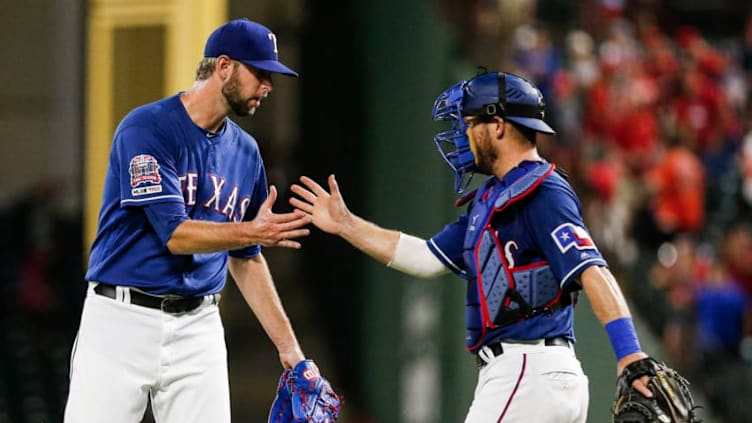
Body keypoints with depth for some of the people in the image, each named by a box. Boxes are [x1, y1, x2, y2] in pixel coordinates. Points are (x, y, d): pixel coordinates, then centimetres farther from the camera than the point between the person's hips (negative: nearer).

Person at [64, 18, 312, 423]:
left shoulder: (245, 151, 10)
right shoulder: (146, 128, -10)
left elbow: (245, 258, 18)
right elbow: (175, 234, -17)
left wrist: (287, 345, 15)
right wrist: (252, 232, -26)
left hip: (198, 328, 5)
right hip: (122, 320, -5)